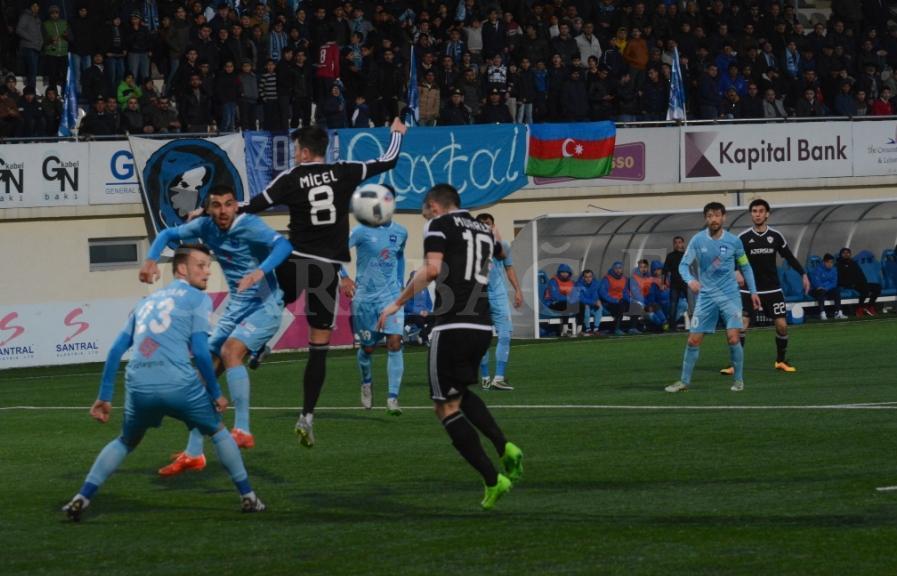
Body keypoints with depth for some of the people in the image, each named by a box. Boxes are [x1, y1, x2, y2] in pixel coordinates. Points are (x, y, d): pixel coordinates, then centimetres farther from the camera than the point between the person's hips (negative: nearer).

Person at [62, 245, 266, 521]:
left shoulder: (147, 301, 26)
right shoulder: (198, 299, 9)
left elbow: (116, 350, 20)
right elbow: (200, 351, -1)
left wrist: (104, 397, 21)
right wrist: (216, 394, 9)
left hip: (138, 386, 4)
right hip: (178, 384, -4)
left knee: (126, 442, 27)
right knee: (218, 432, 20)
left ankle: (80, 499, 15)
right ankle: (248, 497, 21)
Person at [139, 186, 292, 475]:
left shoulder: (249, 225, -19)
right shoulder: (205, 227, -1)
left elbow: (283, 245, -34)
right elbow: (167, 234, 13)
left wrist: (260, 271, -50)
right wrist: (151, 260, -6)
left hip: (264, 306, -7)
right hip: (236, 308, 7)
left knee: (230, 350, -31)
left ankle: (242, 431, -29)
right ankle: (193, 453, 10)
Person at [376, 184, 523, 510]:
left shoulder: (439, 224, 0)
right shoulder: (484, 230, 18)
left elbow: (432, 269, -14)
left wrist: (398, 304, -9)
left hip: (452, 327, -7)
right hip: (483, 327, 7)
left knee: (446, 406, 1)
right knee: (460, 393, 27)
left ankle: (493, 481, -7)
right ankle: (504, 447, 6)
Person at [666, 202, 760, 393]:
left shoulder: (734, 241, -3)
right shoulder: (698, 240, -4)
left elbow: (745, 267, 10)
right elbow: (683, 264, -5)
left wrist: (753, 291, 8)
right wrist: (690, 280, -26)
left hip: (730, 295, -1)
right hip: (706, 296, 1)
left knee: (733, 338, -14)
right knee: (693, 340, 1)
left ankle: (739, 380, 2)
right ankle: (684, 381, 13)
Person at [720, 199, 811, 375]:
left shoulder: (776, 236, 0)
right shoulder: (743, 238, -6)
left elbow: (789, 257, 10)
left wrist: (803, 274, 6)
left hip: (773, 289, 2)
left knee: (782, 325, -2)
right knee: (741, 325, -13)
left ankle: (781, 361, 20)